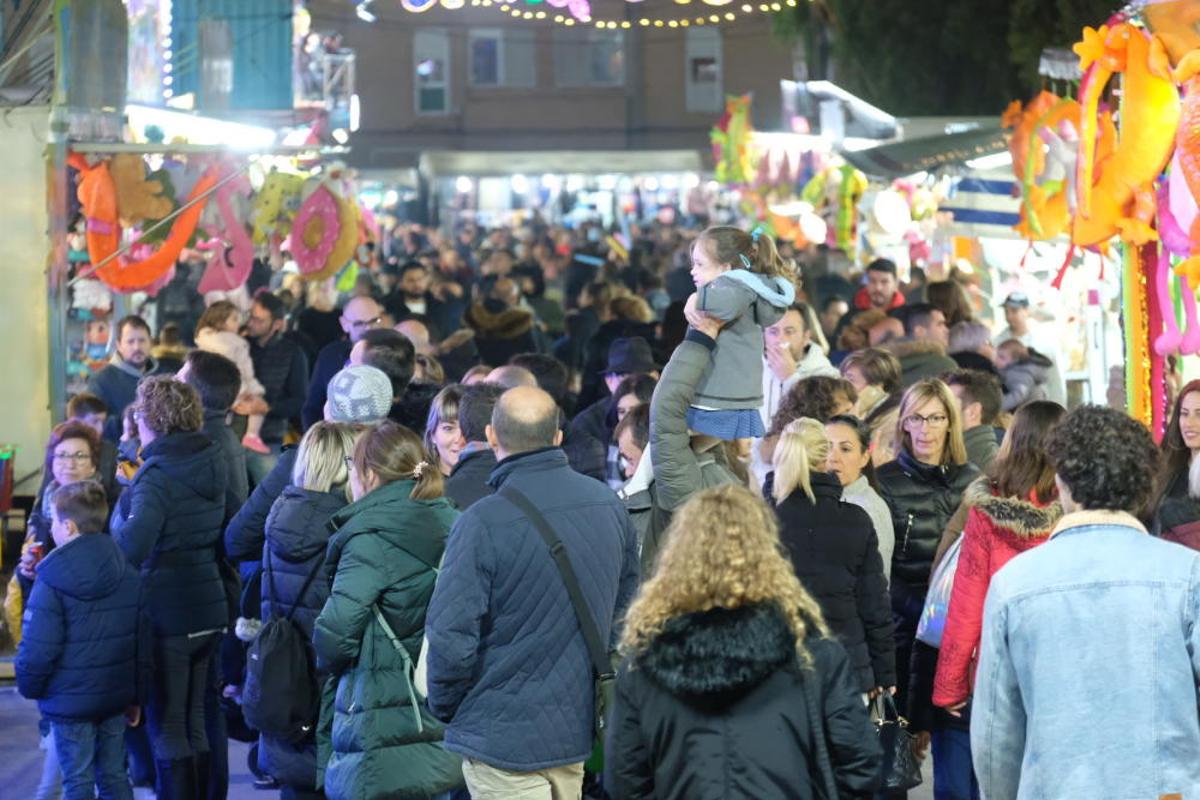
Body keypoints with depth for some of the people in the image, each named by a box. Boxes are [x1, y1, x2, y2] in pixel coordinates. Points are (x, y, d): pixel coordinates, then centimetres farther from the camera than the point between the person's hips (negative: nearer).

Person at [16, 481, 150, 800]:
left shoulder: (51, 585, -16)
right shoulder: (130, 577, 2)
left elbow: (38, 650, -17)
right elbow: (143, 643, 7)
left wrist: (28, 687, 2)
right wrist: (137, 696, 16)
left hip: (69, 701, -5)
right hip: (115, 698, 5)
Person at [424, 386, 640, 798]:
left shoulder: (483, 523, -20)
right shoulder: (608, 504, 0)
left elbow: (450, 636, -22)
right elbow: (623, 602, 14)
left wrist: (445, 708, -4)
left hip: (504, 738, -6)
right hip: (579, 729, 7)